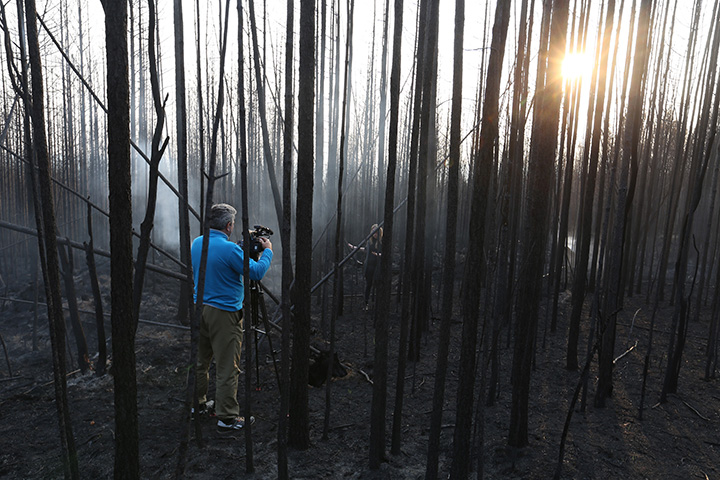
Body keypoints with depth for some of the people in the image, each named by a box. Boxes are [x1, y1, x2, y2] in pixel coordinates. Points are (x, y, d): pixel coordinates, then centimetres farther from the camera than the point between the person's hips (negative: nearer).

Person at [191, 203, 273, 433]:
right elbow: (257, 272, -16)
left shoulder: (196, 243, 5)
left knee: (199, 361, 21)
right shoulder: (229, 249, -21)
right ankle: (227, 418, 8)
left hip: (199, 309, 9)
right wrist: (268, 251, -1)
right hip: (223, 314, -8)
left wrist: (241, 251, 20)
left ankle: (198, 404, 37)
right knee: (226, 368, 0)